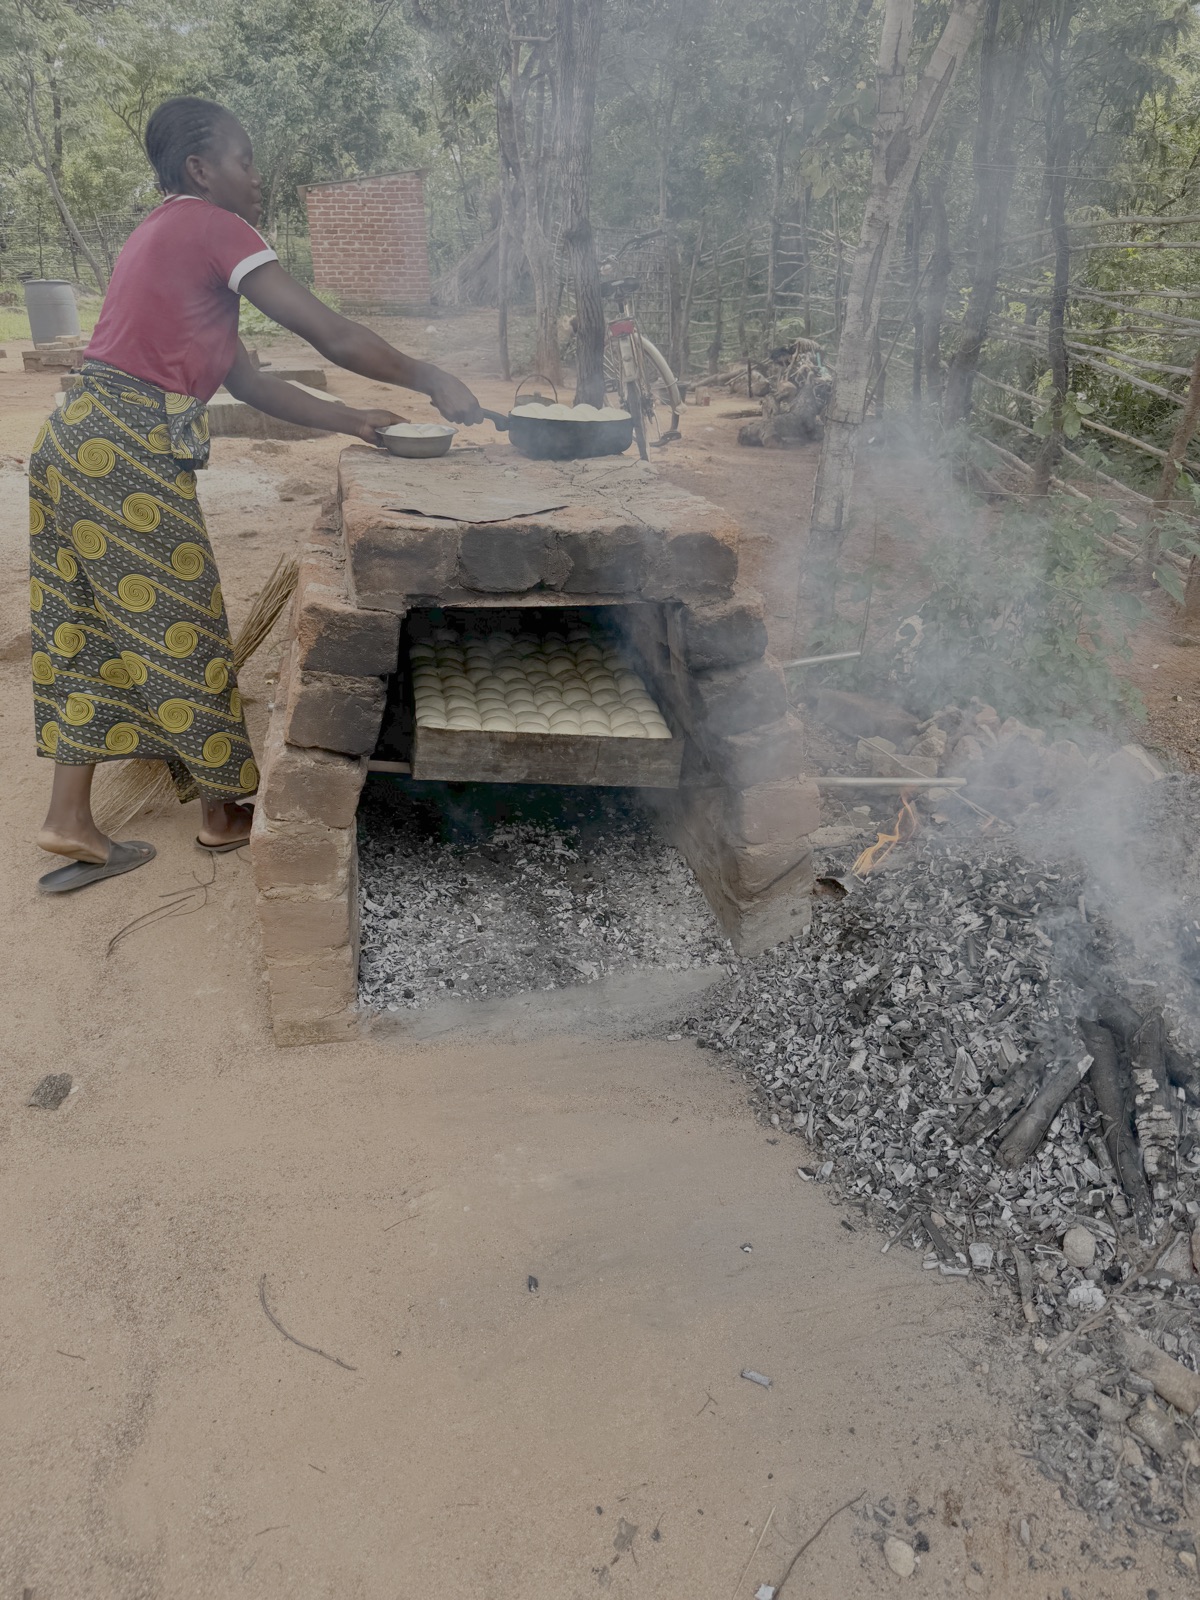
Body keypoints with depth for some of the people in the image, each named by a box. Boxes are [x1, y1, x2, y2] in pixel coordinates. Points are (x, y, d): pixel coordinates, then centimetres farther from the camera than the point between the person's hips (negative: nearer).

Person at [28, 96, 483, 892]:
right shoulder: (212, 228, -6)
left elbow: (245, 378, 19)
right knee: (179, 626, 1)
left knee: (94, 630, 12)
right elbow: (333, 335, -12)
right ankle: (225, 808, 16)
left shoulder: (168, 236, 23)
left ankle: (70, 817, 19)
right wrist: (432, 381, -1)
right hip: (129, 450, -9)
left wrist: (348, 420, 16)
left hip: (85, 440, 10)